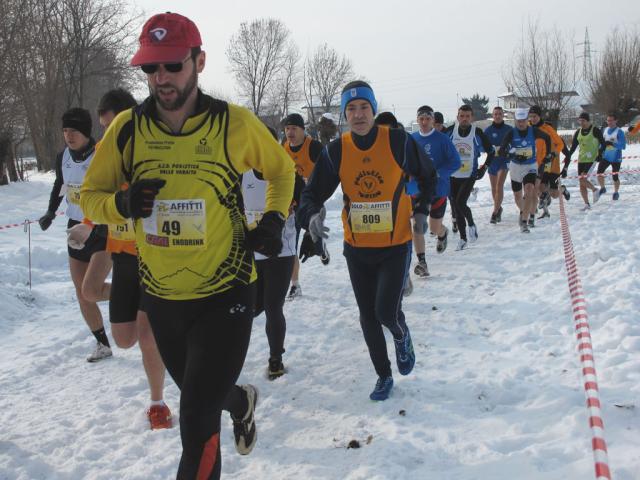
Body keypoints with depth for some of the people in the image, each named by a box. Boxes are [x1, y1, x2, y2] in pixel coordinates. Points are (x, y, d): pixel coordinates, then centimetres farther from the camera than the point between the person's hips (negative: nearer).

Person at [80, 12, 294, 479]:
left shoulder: (234, 123, -10)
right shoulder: (127, 128, -5)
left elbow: (282, 169, 9)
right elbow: (90, 195, 4)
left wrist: (274, 219, -5)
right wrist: (121, 204, -17)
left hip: (225, 295, -4)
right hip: (161, 296, 4)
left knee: (198, 422, -8)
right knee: (198, 392, 27)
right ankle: (241, 402, 62)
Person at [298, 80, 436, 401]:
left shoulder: (398, 141, -10)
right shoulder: (335, 151, -6)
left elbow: (427, 176, 8)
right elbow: (312, 193, -6)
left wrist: (422, 210, 1)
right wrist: (312, 216, -26)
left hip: (396, 245, -3)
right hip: (357, 248, 3)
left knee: (386, 311, -15)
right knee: (368, 318, 10)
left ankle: (401, 336, 23)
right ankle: (384, 375, 32)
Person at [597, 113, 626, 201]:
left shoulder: (619, 132, -11)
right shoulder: (605, 130, 6)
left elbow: (623, 146, -18)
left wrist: (612, 144, -31)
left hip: (616, 158, -4)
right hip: (605, 157, 4)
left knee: (615, 177, 4)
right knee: (599, 172, -14)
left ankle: (616, 192, 26)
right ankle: (602, 188, 8)